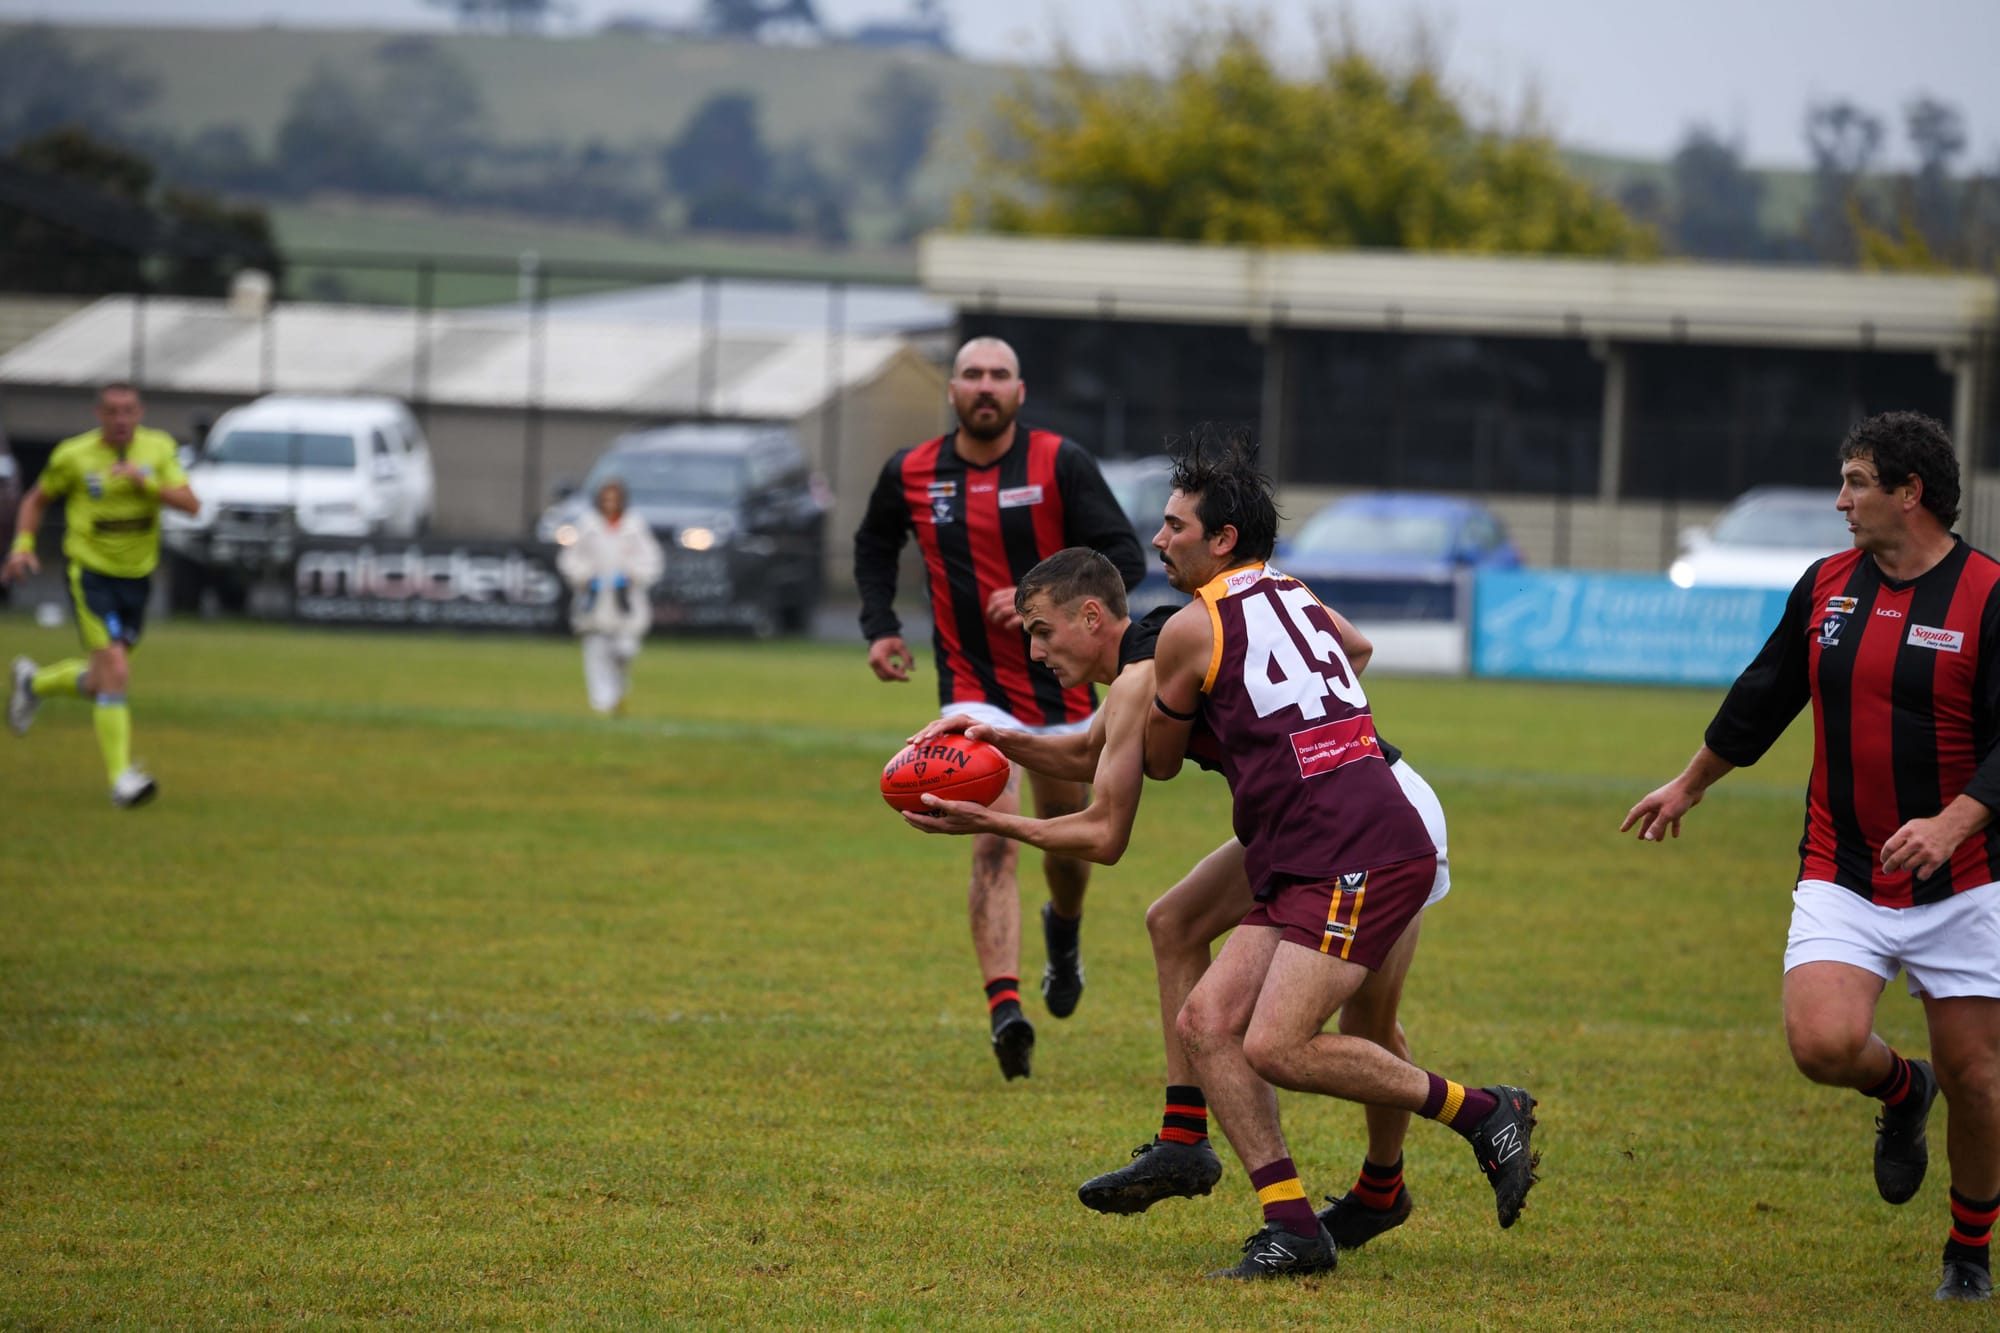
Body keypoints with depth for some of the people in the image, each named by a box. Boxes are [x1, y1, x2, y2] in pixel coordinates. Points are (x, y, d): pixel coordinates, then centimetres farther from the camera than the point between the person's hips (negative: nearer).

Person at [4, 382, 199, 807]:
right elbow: (36, 499, 8)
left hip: (136, 577, 4)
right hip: (91, 575, -4)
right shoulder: (72, 455, -7)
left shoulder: (159, 448, -1)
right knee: (116, 672, -19)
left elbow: (191, 504, -11)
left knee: (101, 682, 14)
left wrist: (147, 481, -26)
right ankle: (122, 779, -18)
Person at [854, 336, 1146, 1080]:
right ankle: (1004, 1008, -28)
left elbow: (1123, 558, -9)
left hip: (1064, 684, 1)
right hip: (975, 690, -1)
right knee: (995, 843, -19)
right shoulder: (911, 476, -1)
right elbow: (873, 547, 20)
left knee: (1068, 838, 15)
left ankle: (1063, 933, 51)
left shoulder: (1060, 463, -8)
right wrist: (879, 626, 7)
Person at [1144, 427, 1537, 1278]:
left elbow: (1160, 761, 10)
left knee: (1276, 1049, -17)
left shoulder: (1192, 628, -4)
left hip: (1360, 859, -9)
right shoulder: (1297, 598, 20)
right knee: (1206, 1022, 2)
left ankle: (1480, 1111, -4)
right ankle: (1291, 1224, -5)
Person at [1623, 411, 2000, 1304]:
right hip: (1841, 879, 3)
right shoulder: (1826, 586, 5)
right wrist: (1690, 786, 30)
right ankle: (1900, 1093, 17)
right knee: (1822, 1042, -19)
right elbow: (1764, 696, 20)